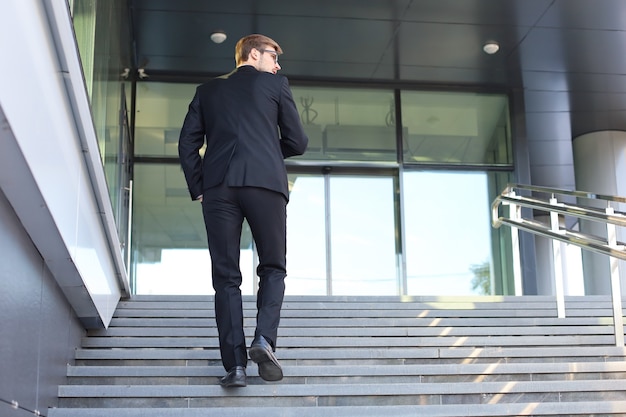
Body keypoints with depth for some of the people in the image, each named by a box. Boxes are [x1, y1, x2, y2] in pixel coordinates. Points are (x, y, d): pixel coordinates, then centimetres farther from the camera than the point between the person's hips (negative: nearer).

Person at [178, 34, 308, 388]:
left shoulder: (208, 90, 22)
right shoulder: (276, 84, 14)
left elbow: (187, 143, 13)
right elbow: (298, 142, 12)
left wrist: (197, 187, 15)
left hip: (218, 186, 2)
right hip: (265, 183, -2)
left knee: (226, 277, 2)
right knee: (273, 268, 11)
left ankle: (235, 364, -5)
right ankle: (264, 338, -11)